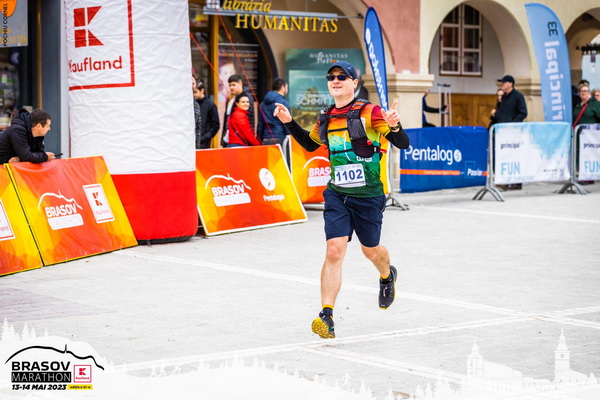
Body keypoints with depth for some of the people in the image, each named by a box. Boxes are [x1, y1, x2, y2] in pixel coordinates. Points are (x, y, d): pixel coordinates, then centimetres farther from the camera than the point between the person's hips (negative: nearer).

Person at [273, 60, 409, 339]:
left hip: (369, 196, -3)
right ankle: (326, 317, -13)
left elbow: (403, 144, -12)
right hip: (337, 194, 3)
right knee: (334, 251, -11)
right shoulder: (326, 118, 6)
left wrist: (394, 126, -33)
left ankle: (387, 276, 53)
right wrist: (289, 122, 13)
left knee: (371, 251, 16)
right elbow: (310, 144, 26)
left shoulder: (369, 112, -10)